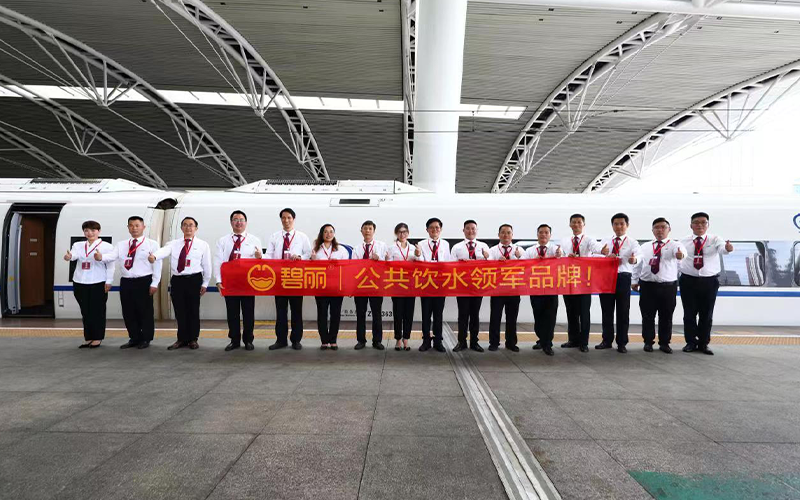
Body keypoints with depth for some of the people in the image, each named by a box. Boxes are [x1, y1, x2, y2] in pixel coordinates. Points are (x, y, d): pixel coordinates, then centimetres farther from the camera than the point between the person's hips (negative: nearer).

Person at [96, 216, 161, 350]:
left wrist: (154, 283, -9)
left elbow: (157, 264, -4)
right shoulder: (121, 245, 12)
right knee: (128, 312, 10)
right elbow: (112, 256, -5)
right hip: (126, 282, 5)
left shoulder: (152, 244, 0)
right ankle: (134, 338, 23)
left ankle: (146, 339, 15)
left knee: (145, 312, 2)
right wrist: (101, 257, -29)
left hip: (144, 282, -4)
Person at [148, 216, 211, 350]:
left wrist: (205, 283, 2)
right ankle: (182, 339, 19)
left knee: (193, 311, 3)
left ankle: (193, 339, 16)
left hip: (194, 280, -2)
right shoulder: (174, 244, 9)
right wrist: (153, 256, -35)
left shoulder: (203, 245, 5)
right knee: (180, 311, 7)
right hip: (177, 280, 2)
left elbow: (207, 265, 5)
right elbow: (164, 250, -12)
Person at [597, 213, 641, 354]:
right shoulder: (605, 241, 11)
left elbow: (637, 256, -17)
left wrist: (634, 260, -42)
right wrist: (606, 255, -23)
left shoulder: (632, 242, 3)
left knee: (623, 312, 3)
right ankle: (607, 341, 20)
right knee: (607, 311, 9)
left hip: (623, 277, -2)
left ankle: (621, 343, 13)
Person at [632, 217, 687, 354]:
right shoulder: (645, 247, 9)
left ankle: (664, 343, 20)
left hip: (668, 286, -2)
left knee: (666, 317, 7)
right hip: (647, 285, 2)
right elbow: (638, 264, 13)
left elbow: (681, 250, -25)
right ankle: (648, 342, 17)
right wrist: (634, 280, 8)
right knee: (647, 316, 5)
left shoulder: (674, 245, -1)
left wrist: (680, 254, -49)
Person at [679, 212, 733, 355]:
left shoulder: (715, 239, -3)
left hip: (709, 281, 0)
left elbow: (722, 248, -24)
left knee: (707, 314, 6)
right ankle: (691, 342, 18)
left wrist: (728, 248, -47)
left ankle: (703, 344, 18)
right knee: (689, 313, 5)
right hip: (688, 280, 0)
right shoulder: (684, 241, 2)